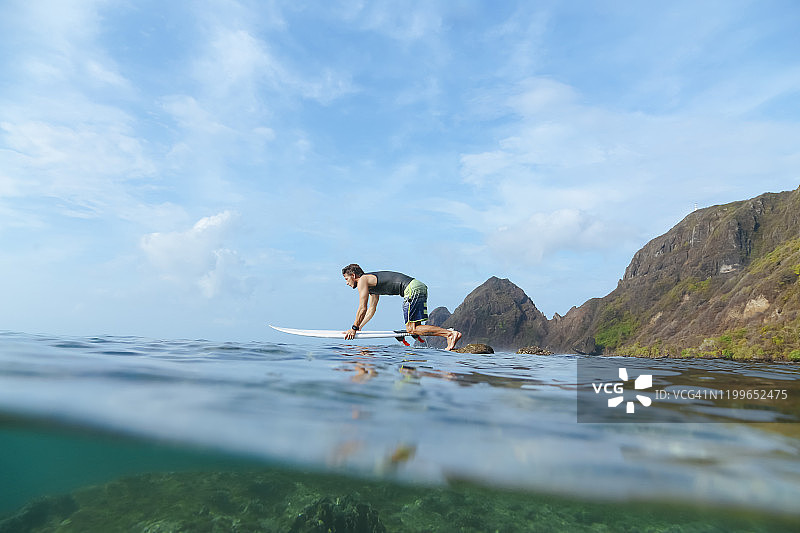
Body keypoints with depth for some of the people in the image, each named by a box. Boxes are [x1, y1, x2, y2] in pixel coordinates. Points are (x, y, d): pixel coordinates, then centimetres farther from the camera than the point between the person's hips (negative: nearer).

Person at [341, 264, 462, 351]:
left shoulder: (363, 281, 1)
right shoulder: (371, 281, 29)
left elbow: (362, 309, -2)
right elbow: (371, 309, 34)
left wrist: (354, 328, 8)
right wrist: (358, 327, 32)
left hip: (412, 289, -10)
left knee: (411, 329, -9)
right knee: (414, 327, 13)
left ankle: (450, 333, -18)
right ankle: (447, 332, 4)